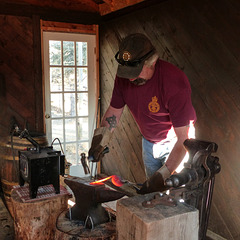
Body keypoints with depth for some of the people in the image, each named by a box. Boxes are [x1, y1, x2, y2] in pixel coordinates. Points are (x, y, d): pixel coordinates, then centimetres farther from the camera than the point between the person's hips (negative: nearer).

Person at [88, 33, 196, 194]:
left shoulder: (175, 82, -34)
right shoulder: (124, 76, -17)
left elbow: (183, 138, -33)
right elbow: (114, 110, -2)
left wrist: (163, 175, -38)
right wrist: (100, 138, -18)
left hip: (175, 143, -5)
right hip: (149, 141, 6)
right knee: (152, 192, 17)